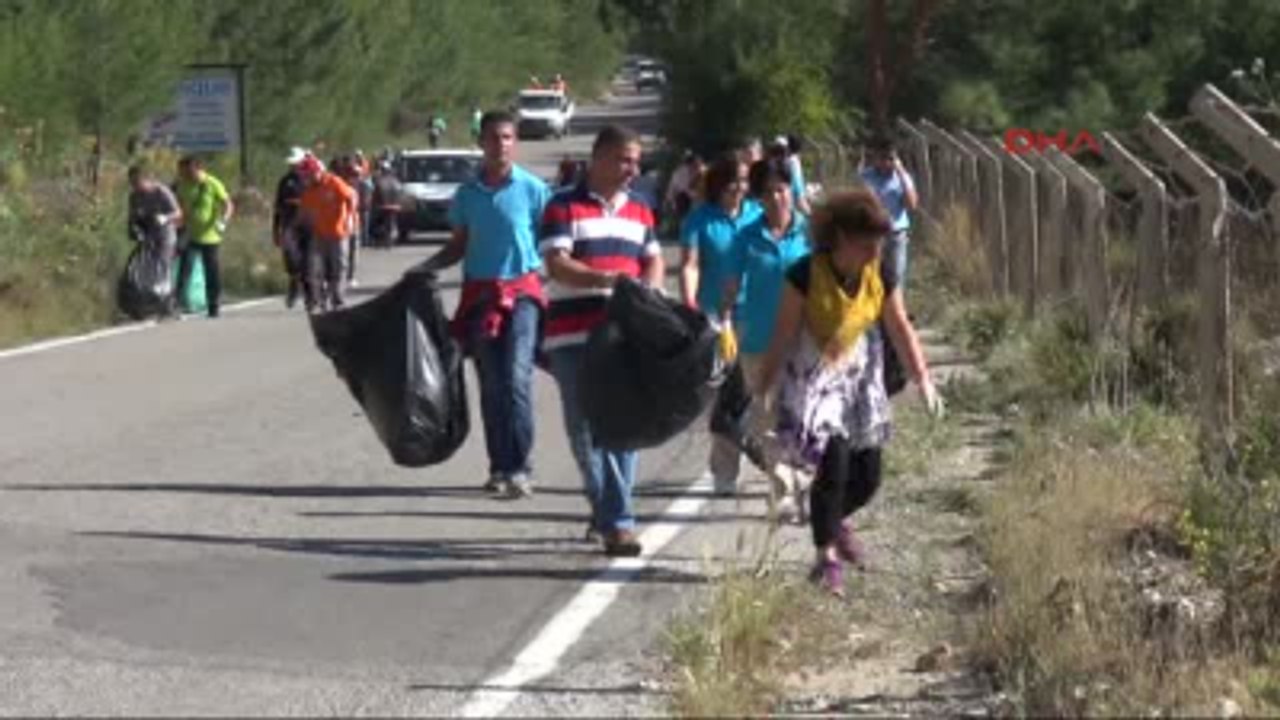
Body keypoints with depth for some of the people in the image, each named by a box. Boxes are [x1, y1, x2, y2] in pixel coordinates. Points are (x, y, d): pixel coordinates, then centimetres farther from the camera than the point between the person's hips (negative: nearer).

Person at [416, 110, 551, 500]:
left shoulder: (533, 189, 0)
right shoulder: (468, 193, 10)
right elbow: (459, 246, 17)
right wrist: (424, 269, 3)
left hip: (522, 291, -3)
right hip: (480, 293, 4)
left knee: (516, 378, -15)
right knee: (491, 385, 6)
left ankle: (519, 468, -13)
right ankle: (499, 467, 14)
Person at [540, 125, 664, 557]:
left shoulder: (639, 212, 17)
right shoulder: (564, 206, 0)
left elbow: (654, 262, 18)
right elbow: (557, 265, -10)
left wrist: (647, 289, -6)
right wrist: (608, 279, -23)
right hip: (574, 335, -4)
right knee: (586, 429, -1)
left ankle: (610, 515, 3)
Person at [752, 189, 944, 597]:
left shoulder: (880, 278, -6)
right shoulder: (806, 276, -19)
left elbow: (901, 330, 5)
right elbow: (783, 335, -12)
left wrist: (923, 379, -1)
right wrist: (761, 391, -9)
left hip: (859, 376, 5)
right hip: (812, 379, -5)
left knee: (867, 474, 6)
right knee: (832, 463, -17)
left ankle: (837, 521, 40)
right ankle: (826, 559, -3)